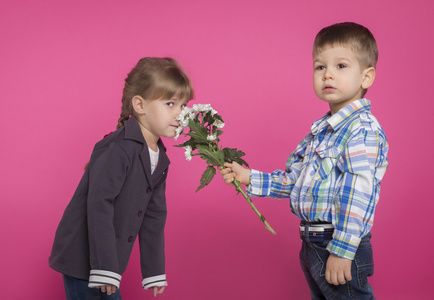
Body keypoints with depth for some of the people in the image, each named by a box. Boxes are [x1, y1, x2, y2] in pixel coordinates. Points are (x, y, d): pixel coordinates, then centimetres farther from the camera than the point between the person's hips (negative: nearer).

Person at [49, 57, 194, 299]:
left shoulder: (159, 159, 6)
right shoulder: (117, 150, -22)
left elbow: (154, 216, 12)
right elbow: (99, 206, -27)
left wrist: (154, 271, 14)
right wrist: (105, 267, -28)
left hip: (108, 260, 9)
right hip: (81, 260, -8)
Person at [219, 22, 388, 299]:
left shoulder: (363, 128, -16)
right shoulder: (321, 131, 13)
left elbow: (357, 195, -23)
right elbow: (294, 181, 21)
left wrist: (341, 251, -26)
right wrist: (249, 178, 13)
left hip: (342, 246, -9)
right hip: (312, 245, 9)